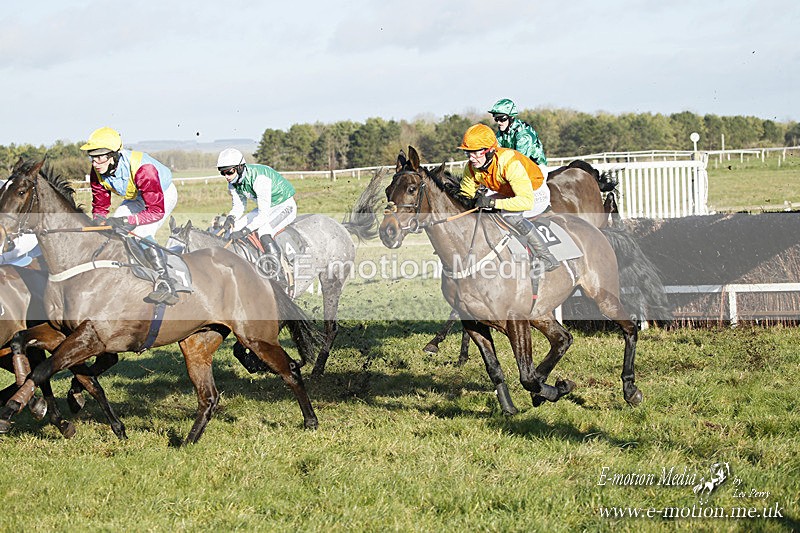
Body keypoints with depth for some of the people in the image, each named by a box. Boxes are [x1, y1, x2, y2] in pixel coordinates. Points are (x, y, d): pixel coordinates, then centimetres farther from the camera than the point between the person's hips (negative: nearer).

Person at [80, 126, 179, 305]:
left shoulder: (143, 169, -42)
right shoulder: (97, 173, -20)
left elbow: (157, 210, -41)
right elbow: (100, 206, -7)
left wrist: (125, 221, -50)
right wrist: (99, 220, -30)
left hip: (163, 195, -8)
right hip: (135, 199, 8)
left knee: (142, 232, -28)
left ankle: (165, 284, -31)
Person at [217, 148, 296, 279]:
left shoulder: (259, 178, -34)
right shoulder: (233, 184, -8)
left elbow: (264, 215, -36)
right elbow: (238, 207, 4)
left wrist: (244, 231, -43)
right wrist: (230, 218, -19)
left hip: (285, 206, -8)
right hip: (265, 208, 8)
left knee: (263, 232, -34)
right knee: (234, 228, -7)